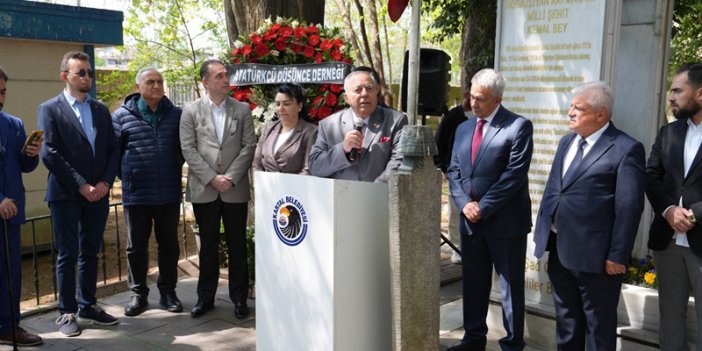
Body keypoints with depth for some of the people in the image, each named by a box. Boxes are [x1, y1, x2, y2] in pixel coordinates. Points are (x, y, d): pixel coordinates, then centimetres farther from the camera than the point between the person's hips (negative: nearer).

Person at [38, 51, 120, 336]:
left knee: (90, 252, 11)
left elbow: (113, 149, 10)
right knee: (68, 255, 1)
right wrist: (80, 185, -15)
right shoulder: (50, 109, -2)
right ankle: (66, 312, 11)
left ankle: (88, 306, 22)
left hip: (98, 193, 5)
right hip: (66, 195, -4)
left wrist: (105, 182, -5)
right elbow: (50, 154, -11)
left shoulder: (101, 110, 13)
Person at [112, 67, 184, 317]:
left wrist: (174, 171, 11)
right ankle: (138, 294, 21)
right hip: (136, 194, -1)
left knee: (169, 244, 9)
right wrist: (126, 175, 4)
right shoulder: (122, 116, -1)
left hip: (169, 193, 1)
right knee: (136, 246, 8)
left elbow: (184, 147, 15)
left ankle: (168, 292, 22)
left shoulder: (175, 115, 4)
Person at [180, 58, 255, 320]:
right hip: (204, 190, 0)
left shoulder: (242, 110, 5)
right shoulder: (191, 111, 4)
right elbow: (188, 149, -2)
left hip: (235, 190, 0)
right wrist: (212, 178, -11)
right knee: (208, 247, 10)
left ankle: (239, 298, 18)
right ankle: (205, 297, 22)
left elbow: (249, 146, 0)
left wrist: (230, 177, -10)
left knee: (238, 246, 7)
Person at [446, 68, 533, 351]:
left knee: (510, 286, 5)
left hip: (505, 221, -6)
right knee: (473, 283, 15)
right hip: (470, 220, 6)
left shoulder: (519, 126, -8)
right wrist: (465, 203, -7)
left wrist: (483, 207, -16)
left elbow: (514, 174, -16)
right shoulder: (464, 128, 12)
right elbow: (454, 171, 10)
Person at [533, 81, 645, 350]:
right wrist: (542, 234, 12)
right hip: (559, 250, 7)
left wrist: (617, 256, -16)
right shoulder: (567, 142, 13)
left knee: (598, 326, 8)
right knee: (566, 320, 20)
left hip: (595, 255, -7)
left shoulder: (626, 149, -11)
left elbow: (629, 208, -14)